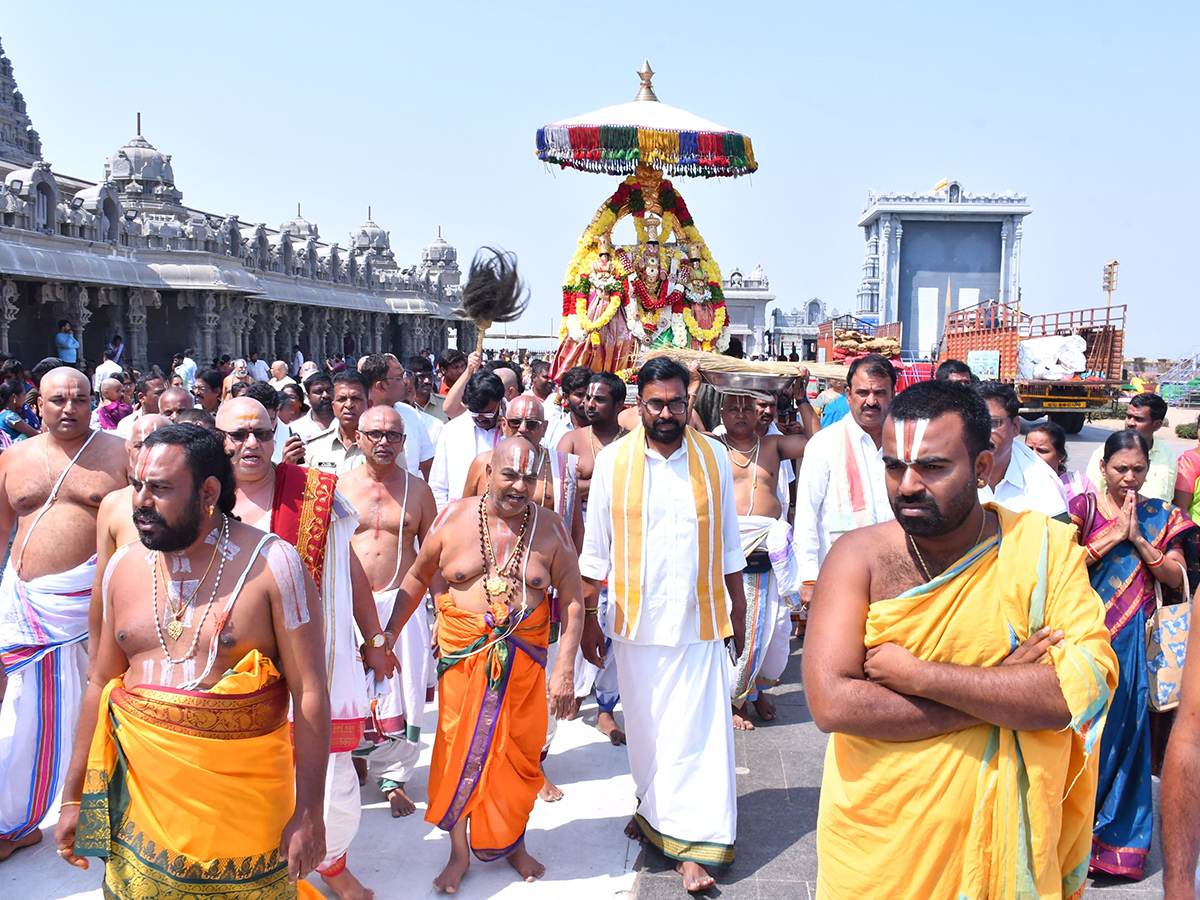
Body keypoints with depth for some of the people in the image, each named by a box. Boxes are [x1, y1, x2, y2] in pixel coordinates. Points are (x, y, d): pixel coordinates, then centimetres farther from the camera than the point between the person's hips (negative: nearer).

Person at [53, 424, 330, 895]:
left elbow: (309, 692, -12)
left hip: (244, 798, -3)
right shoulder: (124, 567, 4)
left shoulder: (271, 563, -11)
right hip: (141, 793, 4)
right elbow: (101, 684, 13)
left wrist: (308, 812, -13)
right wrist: (73, 798, 14)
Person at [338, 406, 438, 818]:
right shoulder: (339, 486, 4)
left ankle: (394, 776, 16)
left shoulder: (417, 489, 5)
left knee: (403, 690, 0)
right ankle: (354, 759, 29)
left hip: (403, 602, 0)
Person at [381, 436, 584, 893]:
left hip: (524, 655, 1)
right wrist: (386, 637, 8)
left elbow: (572, 601, -1)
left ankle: (513, 843, 32)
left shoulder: (550, 528, -3)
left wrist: (565, 668, -7)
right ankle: (459, 851, 23)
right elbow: (417, 577, 8)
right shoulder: (454, 518, -4)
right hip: (463, 650, 0)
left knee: (520, 751, 10)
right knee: (460, 747, 5)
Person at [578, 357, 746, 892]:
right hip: (635, 621, 1)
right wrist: (588, 617, 3)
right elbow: (595, 549, 4)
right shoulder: (613, 461, -1)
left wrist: (738, 611, 9)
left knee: (696, 729, -2)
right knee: (645, 727, 12)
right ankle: (654, 810, 33)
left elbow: (729, 545, 8)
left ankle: (691, 845, 5)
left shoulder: (714, 457, 0)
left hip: (699, 622, 0)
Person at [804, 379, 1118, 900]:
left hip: (1001, 845, 1)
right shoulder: (858, 557, -10)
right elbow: (832, 703, -21)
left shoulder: (1045, 548, -8)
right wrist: (1003, 692, -19)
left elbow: (1087, 686, -19)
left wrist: (917, 675, -21)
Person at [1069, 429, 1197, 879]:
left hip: (1134, 636, 2)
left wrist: (1138, 539, -12)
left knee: (1124, 725, 5)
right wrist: (1113, 535, -14)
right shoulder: (1083, 507, 0)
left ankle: (1117, 833, 18)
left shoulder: (1160, 516, 7)